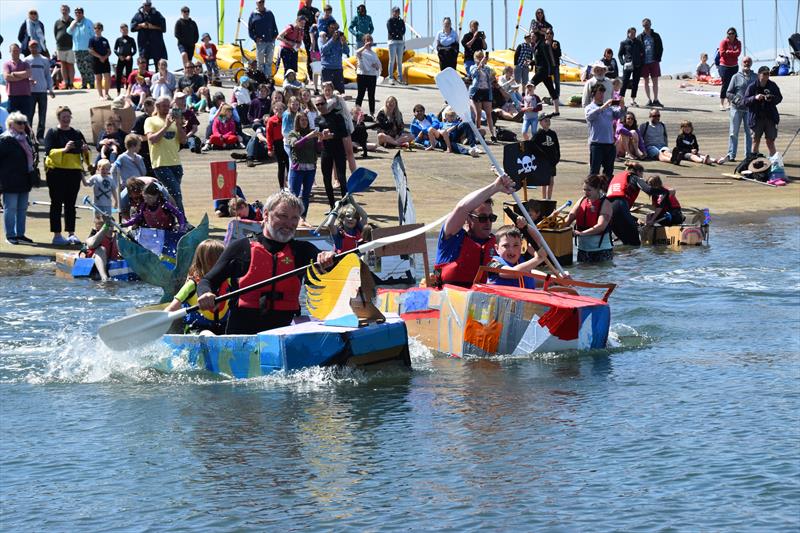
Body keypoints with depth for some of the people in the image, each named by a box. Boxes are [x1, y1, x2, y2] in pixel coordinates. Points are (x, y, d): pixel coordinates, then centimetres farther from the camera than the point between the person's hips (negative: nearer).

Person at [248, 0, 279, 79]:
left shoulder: (269, 13, 12)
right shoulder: (253, 15, 4)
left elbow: (274, 26, 17)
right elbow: (250, 29, 4)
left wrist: (275, 35, 3)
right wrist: (255, 38, -7)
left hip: (270, 41, 2)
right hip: (260, 42, -2)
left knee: (269, 61, 3)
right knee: (260, 61, -1)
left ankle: (269, 76, 5)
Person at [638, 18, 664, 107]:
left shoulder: (656, 36, 7)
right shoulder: (639, 37, 5)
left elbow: (660, 48, 7)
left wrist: (658, 59, -4)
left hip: (654, 62, 0)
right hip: (644, 63, 0)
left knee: (655, 81, 0)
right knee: (646, 82, 3)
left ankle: (655, 100, 4)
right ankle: (649, 100, 7)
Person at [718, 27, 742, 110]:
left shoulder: (738, 43, 5)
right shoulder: (724, 42, -5)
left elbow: (738, 52, -9)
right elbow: (722, 53, -14)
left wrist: (728, 52, -14)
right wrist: (733, 53, -8)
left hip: (734, 66, 4)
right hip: (724, 66, -4)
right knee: (725, 84, -7)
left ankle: (730, 103, 13)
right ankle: (721, 104, -4)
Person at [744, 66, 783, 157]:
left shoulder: (772, 85, 1)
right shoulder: (752, 86, -6)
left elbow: (779, 97, 7)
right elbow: (746, 101, -7)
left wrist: (772, 99, -14)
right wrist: (755, 98, -25)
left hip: (770, 117, 2)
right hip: (756, 118, -2)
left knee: (770, 140, 6)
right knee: (756, 140, 7)